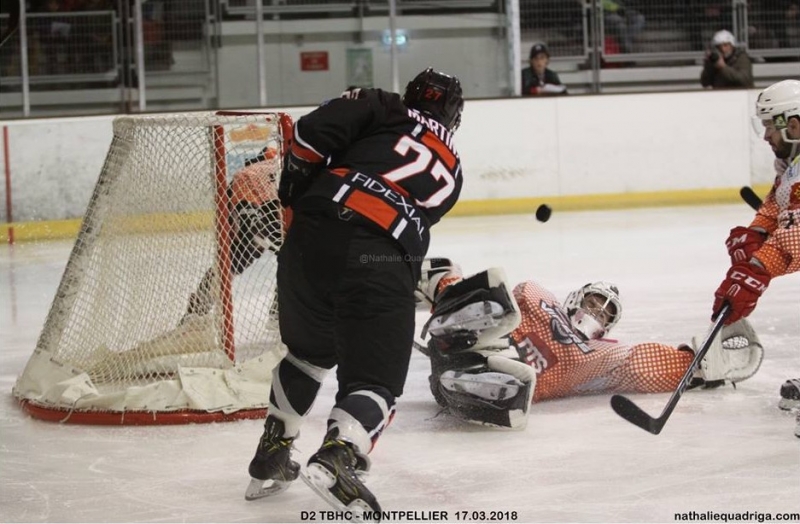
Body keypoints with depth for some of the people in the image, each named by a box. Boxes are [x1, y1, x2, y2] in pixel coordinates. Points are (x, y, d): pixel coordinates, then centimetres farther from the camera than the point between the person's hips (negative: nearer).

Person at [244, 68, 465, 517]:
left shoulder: (382, 109, 18)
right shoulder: (451, 170, 27)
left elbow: (314, 132, 2)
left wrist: (297, 192, 15)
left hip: (313, 240, 2)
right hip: (381, 267, -2)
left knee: (309, 353, 26)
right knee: (375, 381, 4)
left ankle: (271, 459, 35)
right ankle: (336, 457, -25)